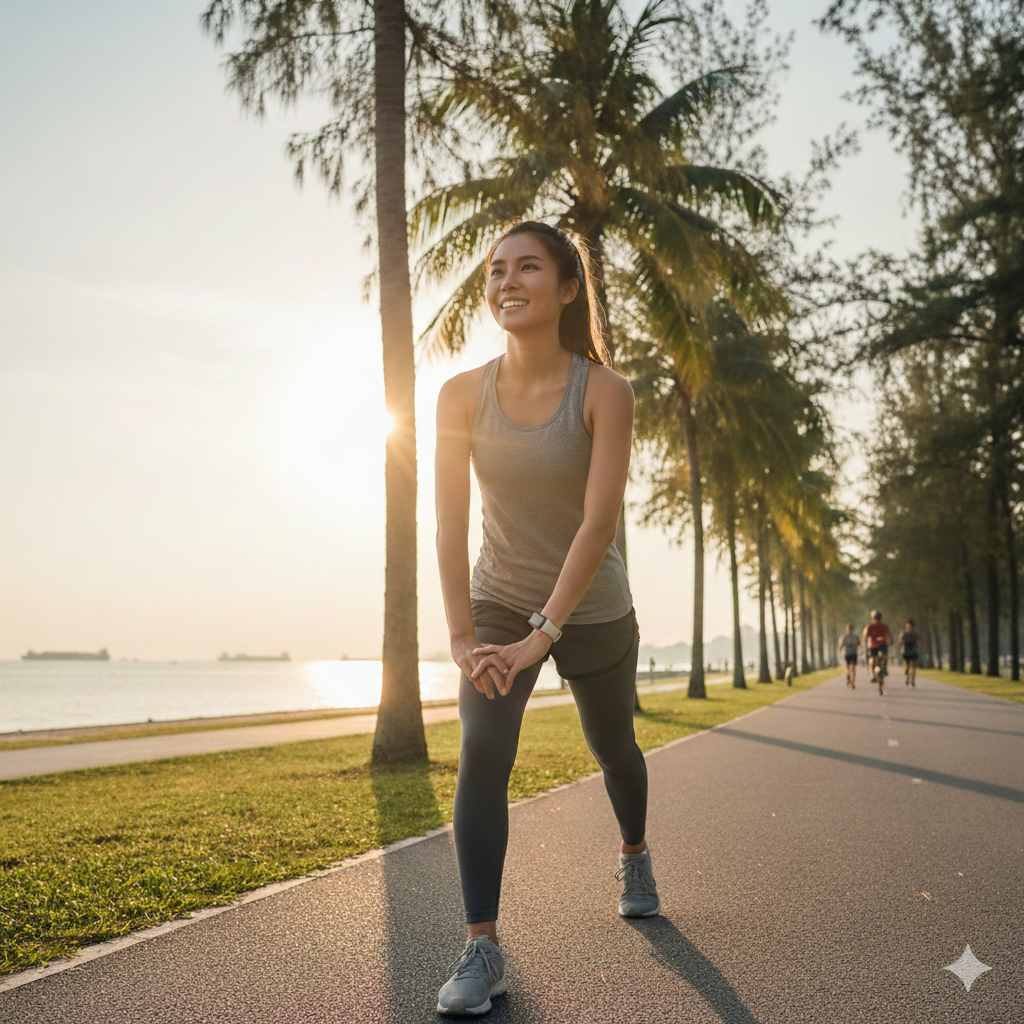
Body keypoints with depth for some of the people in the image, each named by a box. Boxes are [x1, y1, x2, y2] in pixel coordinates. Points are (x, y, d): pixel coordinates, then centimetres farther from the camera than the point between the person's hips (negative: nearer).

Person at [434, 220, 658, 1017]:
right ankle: (483, 947, -11)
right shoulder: (463, 395, -13)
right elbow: (452, 524, -14)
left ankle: (634, 855, 51)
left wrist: (541, 634, -31)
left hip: (591, 609, -1)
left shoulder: (604, 392, -20)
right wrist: (463, 639, -19)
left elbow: (598, 523, -26)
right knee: (482, 752, -19)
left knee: (613, 748, 20)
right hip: (499, 600, 1)